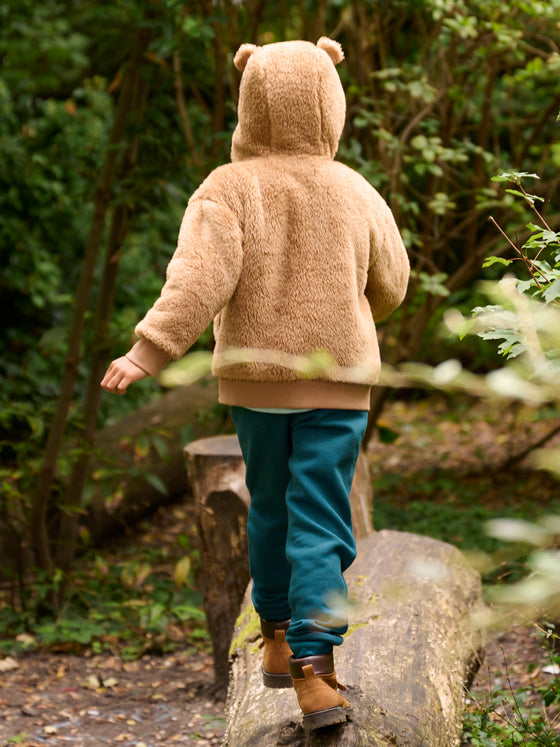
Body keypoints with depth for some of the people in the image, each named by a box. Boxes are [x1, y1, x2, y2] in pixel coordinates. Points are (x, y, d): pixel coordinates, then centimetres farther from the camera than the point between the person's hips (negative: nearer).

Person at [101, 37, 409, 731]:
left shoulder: (227, 189, -9)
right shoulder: (356, 194, -2)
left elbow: (201, 278, -21)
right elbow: (390, 288, 9)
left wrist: (147, 352, -23)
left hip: (254, 377, 1)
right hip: (337, 379, 0)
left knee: (269, 510, 19)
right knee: (319, 523, 0)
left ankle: (278, 640, 32)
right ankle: (313, 667, -10)